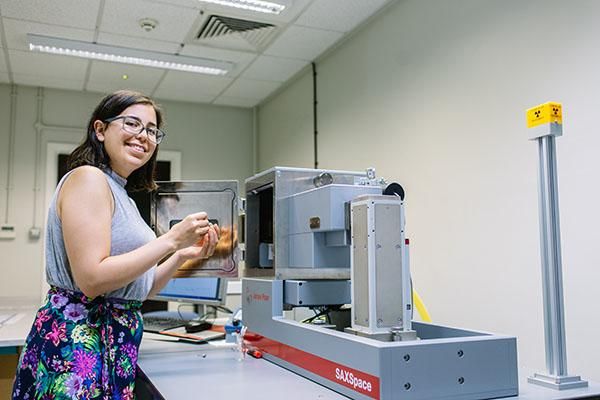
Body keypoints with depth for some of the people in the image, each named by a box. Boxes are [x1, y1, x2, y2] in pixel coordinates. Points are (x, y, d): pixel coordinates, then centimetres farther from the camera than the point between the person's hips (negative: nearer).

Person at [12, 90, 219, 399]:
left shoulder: (121, 194, 15)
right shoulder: (88, 178, -12)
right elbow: (92, 279, -21)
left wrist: (182, 256, 2)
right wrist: (171, 240, -18)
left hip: (113, 344, 9)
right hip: (78, 341, -9)